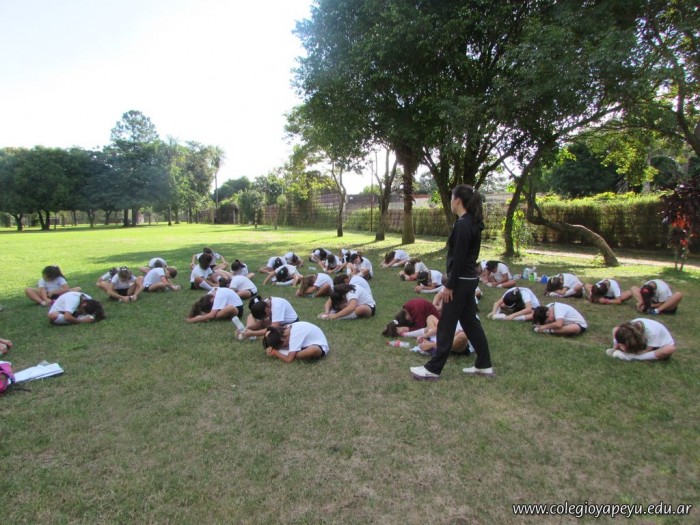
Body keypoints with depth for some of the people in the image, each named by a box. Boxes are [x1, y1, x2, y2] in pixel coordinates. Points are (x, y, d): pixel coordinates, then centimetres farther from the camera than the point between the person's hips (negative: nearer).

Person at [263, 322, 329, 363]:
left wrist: (275, 353, -19)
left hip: (320, 346, -8)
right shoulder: (286, 330, -9)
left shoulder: (295, 334, -32)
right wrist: (272, 349, -19)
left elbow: (289, 360, -31)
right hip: (308, 343, 8)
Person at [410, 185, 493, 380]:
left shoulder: (462, 224, -20)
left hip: (461, 280, -10)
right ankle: (484, 365, 25)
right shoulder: (473, 222, 11)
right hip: (469, 278, 10)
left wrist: (449, 285, -17)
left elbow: (458, 259, -22)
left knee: (446, 325, -2)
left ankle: (433, 369, 9)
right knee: (470, 321, 17)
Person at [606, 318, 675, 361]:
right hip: (645, 342, 4)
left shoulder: (651, 331, -40)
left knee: (670, 349, -44)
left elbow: (648, 351, -31)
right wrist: (617, 345, -36)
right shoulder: (631, 325, -28)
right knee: (616, 330, -14)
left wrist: (630, 351, -38)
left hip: (661, 345, -4)